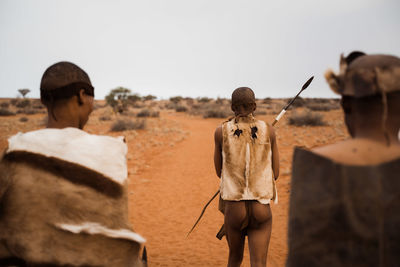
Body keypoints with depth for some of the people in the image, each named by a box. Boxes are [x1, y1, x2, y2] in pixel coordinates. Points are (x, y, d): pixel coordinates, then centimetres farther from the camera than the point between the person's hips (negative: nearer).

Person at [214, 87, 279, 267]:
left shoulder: (221, 132, -2)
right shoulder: (268, 131, -1)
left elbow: (219, 171, 8)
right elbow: (275, 173, 4)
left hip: (233, 207, 1)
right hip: (261, 208, -1)